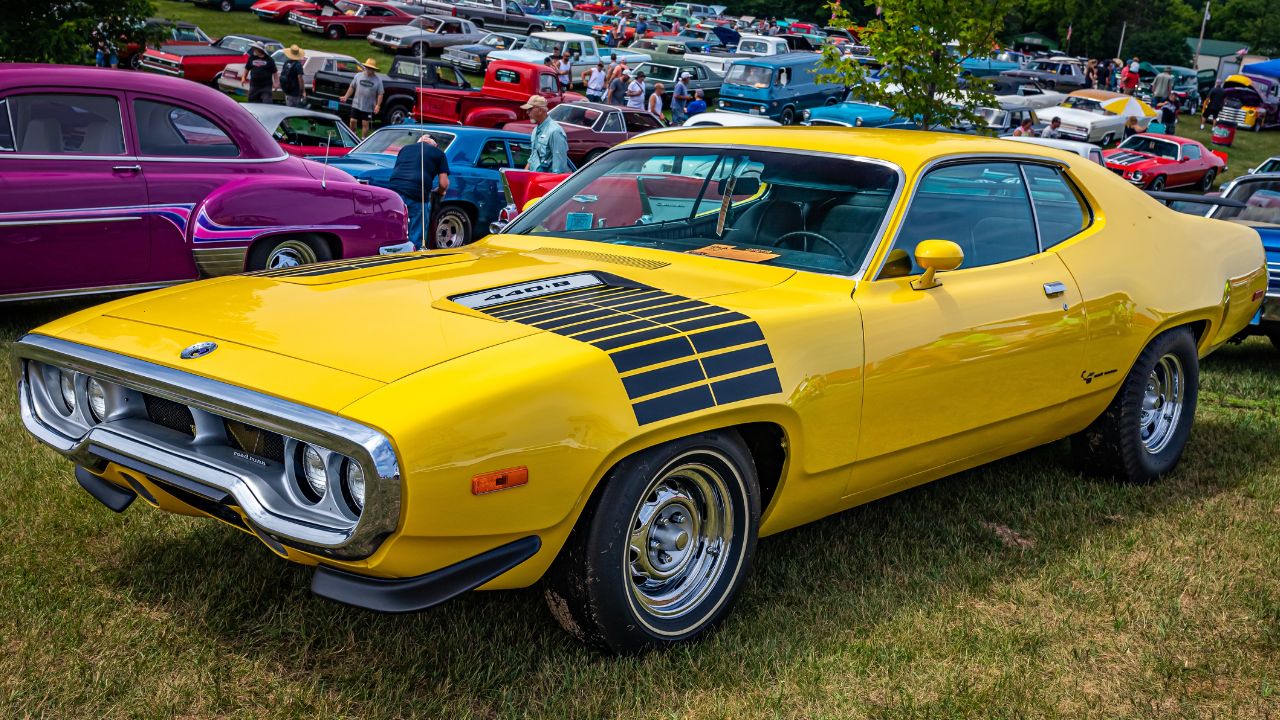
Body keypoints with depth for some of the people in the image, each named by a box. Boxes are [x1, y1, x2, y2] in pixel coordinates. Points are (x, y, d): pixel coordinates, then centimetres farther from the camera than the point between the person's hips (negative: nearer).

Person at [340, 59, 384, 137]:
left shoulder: (378, 80, -5)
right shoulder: (358, 76, 0)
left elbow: (380, 94, -4)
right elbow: (352, 87, 9)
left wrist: (378, 105, -14)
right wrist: (346, 97, 2)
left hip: (368, 107, -2)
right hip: (356, 105, 2)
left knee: (365, 124, 5)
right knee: (353, 121, 3)